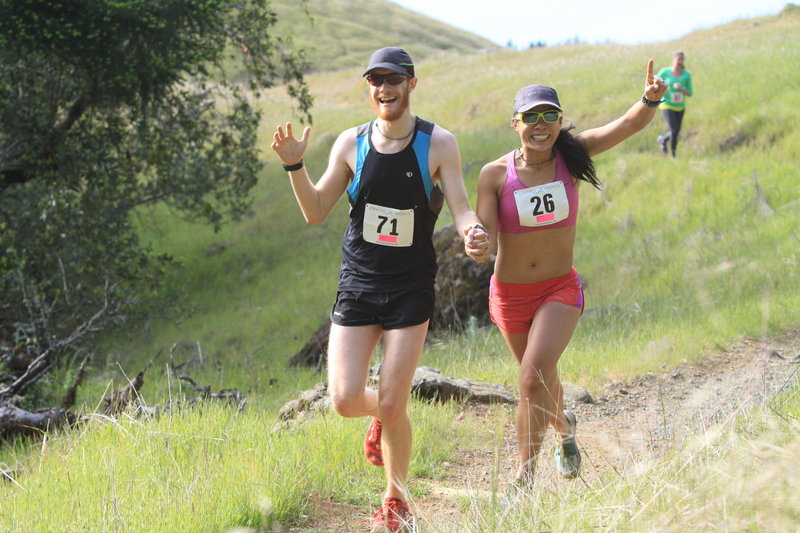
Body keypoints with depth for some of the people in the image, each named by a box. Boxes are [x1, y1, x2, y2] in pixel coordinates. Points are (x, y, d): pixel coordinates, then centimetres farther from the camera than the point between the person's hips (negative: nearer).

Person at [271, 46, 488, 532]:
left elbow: (461, 209, -7)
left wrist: (474, 233, -31)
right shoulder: (352, 144, 1)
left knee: (392, 405, -6)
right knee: (345, 400, -8)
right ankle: (382, 416, 31)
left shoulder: (438, 144, -5)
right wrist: (295, 166, -13)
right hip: (358, 287, 2)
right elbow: (316, 212, 4)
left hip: (411, 291, -2)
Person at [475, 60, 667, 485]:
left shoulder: (572, 155, -9)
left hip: (560, 289, -1)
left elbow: (629, 124, -18)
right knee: (539, 377, 22)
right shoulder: (495, 174, -12)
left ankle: (525, 476, -12)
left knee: (534, 375, -22)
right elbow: (486, 240, -14)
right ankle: (564, 427, 55)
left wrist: (650, 100, -39)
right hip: (509, 293, 2)